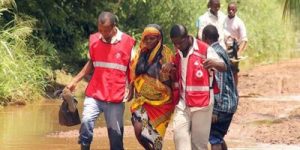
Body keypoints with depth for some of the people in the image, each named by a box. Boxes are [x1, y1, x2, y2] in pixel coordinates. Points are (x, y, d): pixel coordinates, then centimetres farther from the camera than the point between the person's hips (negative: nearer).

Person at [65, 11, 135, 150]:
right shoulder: (94, 40, 3)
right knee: (86, 122, -22)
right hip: (94, 94, 2)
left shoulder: (128, 42, -5)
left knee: (116, 136, 3)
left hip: (116, 98, -2)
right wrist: (75, 81, 12)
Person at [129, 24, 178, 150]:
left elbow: (172, 78, -8)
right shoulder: (141, 52, 4)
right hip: (142, 99, 4)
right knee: (139, 130, -13)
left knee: (154, 135, -1)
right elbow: (134, 74, 15)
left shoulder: (165, 54, -9)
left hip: (160, 100, -4)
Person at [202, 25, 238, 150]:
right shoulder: (221, 51, 13)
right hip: (230, 102, 10)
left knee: (214, 139, -6)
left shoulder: (215, 53, -17)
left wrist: (215, 110, -21)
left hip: (222, 104, -10)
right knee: (219, 137, 18)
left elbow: (219, 84, -21)